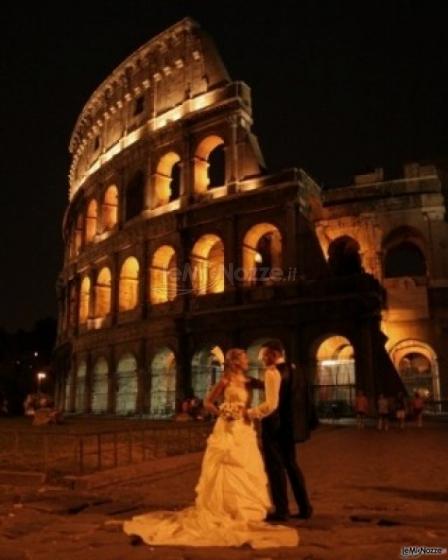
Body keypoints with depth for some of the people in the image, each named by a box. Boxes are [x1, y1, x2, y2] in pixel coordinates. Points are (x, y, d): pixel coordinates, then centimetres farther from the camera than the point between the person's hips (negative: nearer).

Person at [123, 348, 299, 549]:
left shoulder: (248, 382, 10)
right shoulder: (225, 380, -7)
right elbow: (208, 402, -4)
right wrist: (222, 414, -15)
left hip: (245, 431, 7)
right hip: (228, 431, -6)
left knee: (246, 473, 11)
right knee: (228, 473, 0)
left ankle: (242, 509, 25)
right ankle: (224, 510, 12)